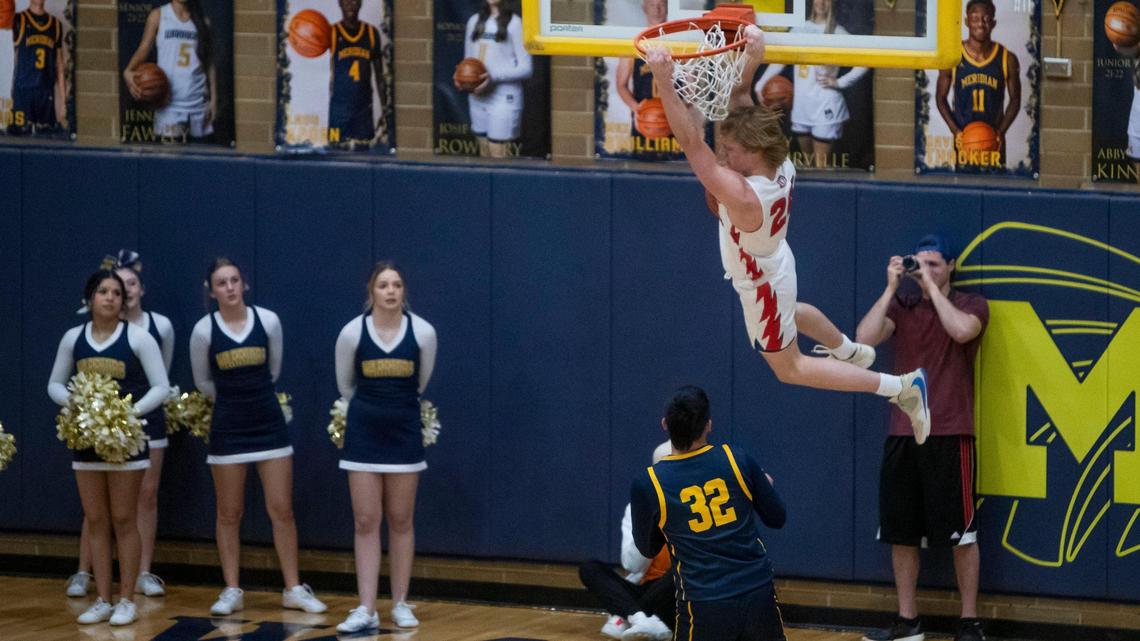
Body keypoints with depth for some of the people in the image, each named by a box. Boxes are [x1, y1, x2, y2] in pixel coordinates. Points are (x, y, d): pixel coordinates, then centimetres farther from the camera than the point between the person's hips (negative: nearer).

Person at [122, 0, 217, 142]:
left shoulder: (203, 21, 11)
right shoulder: (158, 16, 5)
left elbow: (209, 64, 12)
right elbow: (144, 48, 0)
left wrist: (213, 99, 6)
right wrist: (129, 71, -19)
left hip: (198, 102, 3)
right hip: (170, 103, -3)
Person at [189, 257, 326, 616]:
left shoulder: (268, 321, -4)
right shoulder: (204, 330, -6)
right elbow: (203, 382, 9)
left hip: (269, 424, 1)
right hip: (228, 428, -1)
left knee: (281, 510, 1)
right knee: (229, 514, 5)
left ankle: (294, 590, 8)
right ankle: (231, 591, 13)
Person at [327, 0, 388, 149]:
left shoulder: (372, 33, 9)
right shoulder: (332, 33, -1)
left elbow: (379, 76, 14)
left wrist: (384, 109, 10)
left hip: (364, 106, 3)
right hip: (339, 106, -3)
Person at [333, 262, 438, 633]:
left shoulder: (423, 332, -7)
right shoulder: (352, 333, -7)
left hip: (404, 432, 0)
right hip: (363, 433, 0)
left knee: (401, 521, 6)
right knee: (366, 522, -1)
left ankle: (400, 604, 15)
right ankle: (366, 610, -1)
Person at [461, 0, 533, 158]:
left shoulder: (514, 23, -5)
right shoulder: (474, 21, 14)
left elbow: (526, 68, -7)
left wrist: (494, 77, -19)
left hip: (503, 99, -6)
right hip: (477, 99, 6)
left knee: (498, 157, -11)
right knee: (485, 156, 7)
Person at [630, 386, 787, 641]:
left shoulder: (647, 484, -7)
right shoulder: (737, 460, -4)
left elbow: (647, 548, 8)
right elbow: (777, 518, 9)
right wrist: (765, 486, 30)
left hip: (704, 605, -2)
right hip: (758, 592, 2)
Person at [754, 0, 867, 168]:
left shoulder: (837, 32, -2)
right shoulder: (800, 29, 9)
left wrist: (839, 82, -10)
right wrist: (761, 84, 3)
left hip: (825, 104, -4)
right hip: (801, 104, 4)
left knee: (821, 163, -6)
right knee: (807, 162, 10)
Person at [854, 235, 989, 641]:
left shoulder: (970, 305, 1)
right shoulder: (901, 307, 10)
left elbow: (961, 330, -22)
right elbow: (865, 338, -7)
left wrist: (931, 285, -13)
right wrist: (891, 288, -6)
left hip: (949, 436, -4)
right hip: (903, 435, 4)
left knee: (961, 534, -2)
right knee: (900, 532, 7)